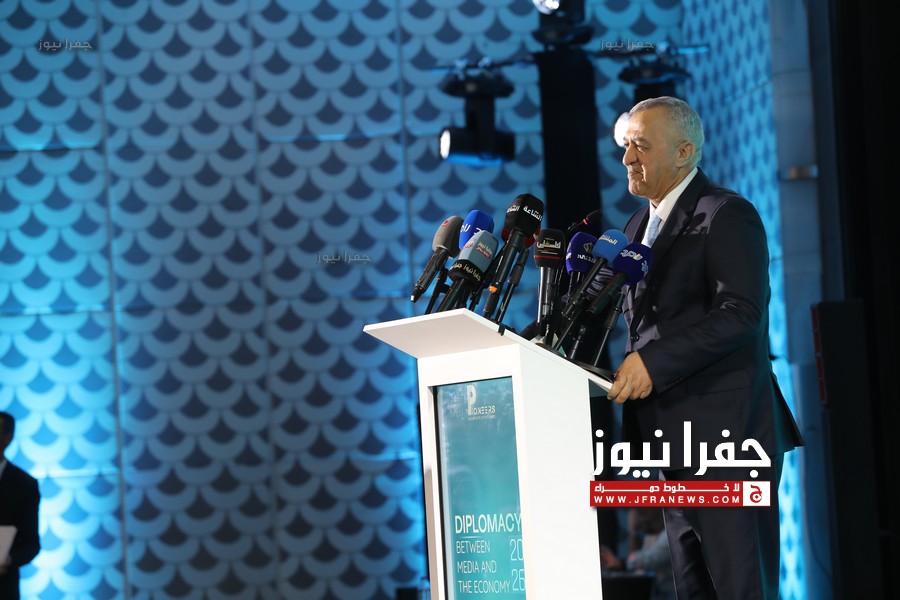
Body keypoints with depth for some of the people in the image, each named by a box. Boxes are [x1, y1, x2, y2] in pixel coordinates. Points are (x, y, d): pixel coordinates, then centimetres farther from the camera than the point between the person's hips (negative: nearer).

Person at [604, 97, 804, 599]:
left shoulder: (727, 215, -8)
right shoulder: (641, 225, 19)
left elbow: (742, 312, -19)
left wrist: (654, 363, -23)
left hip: (725, 430, -9)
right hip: (674, 437, 9)